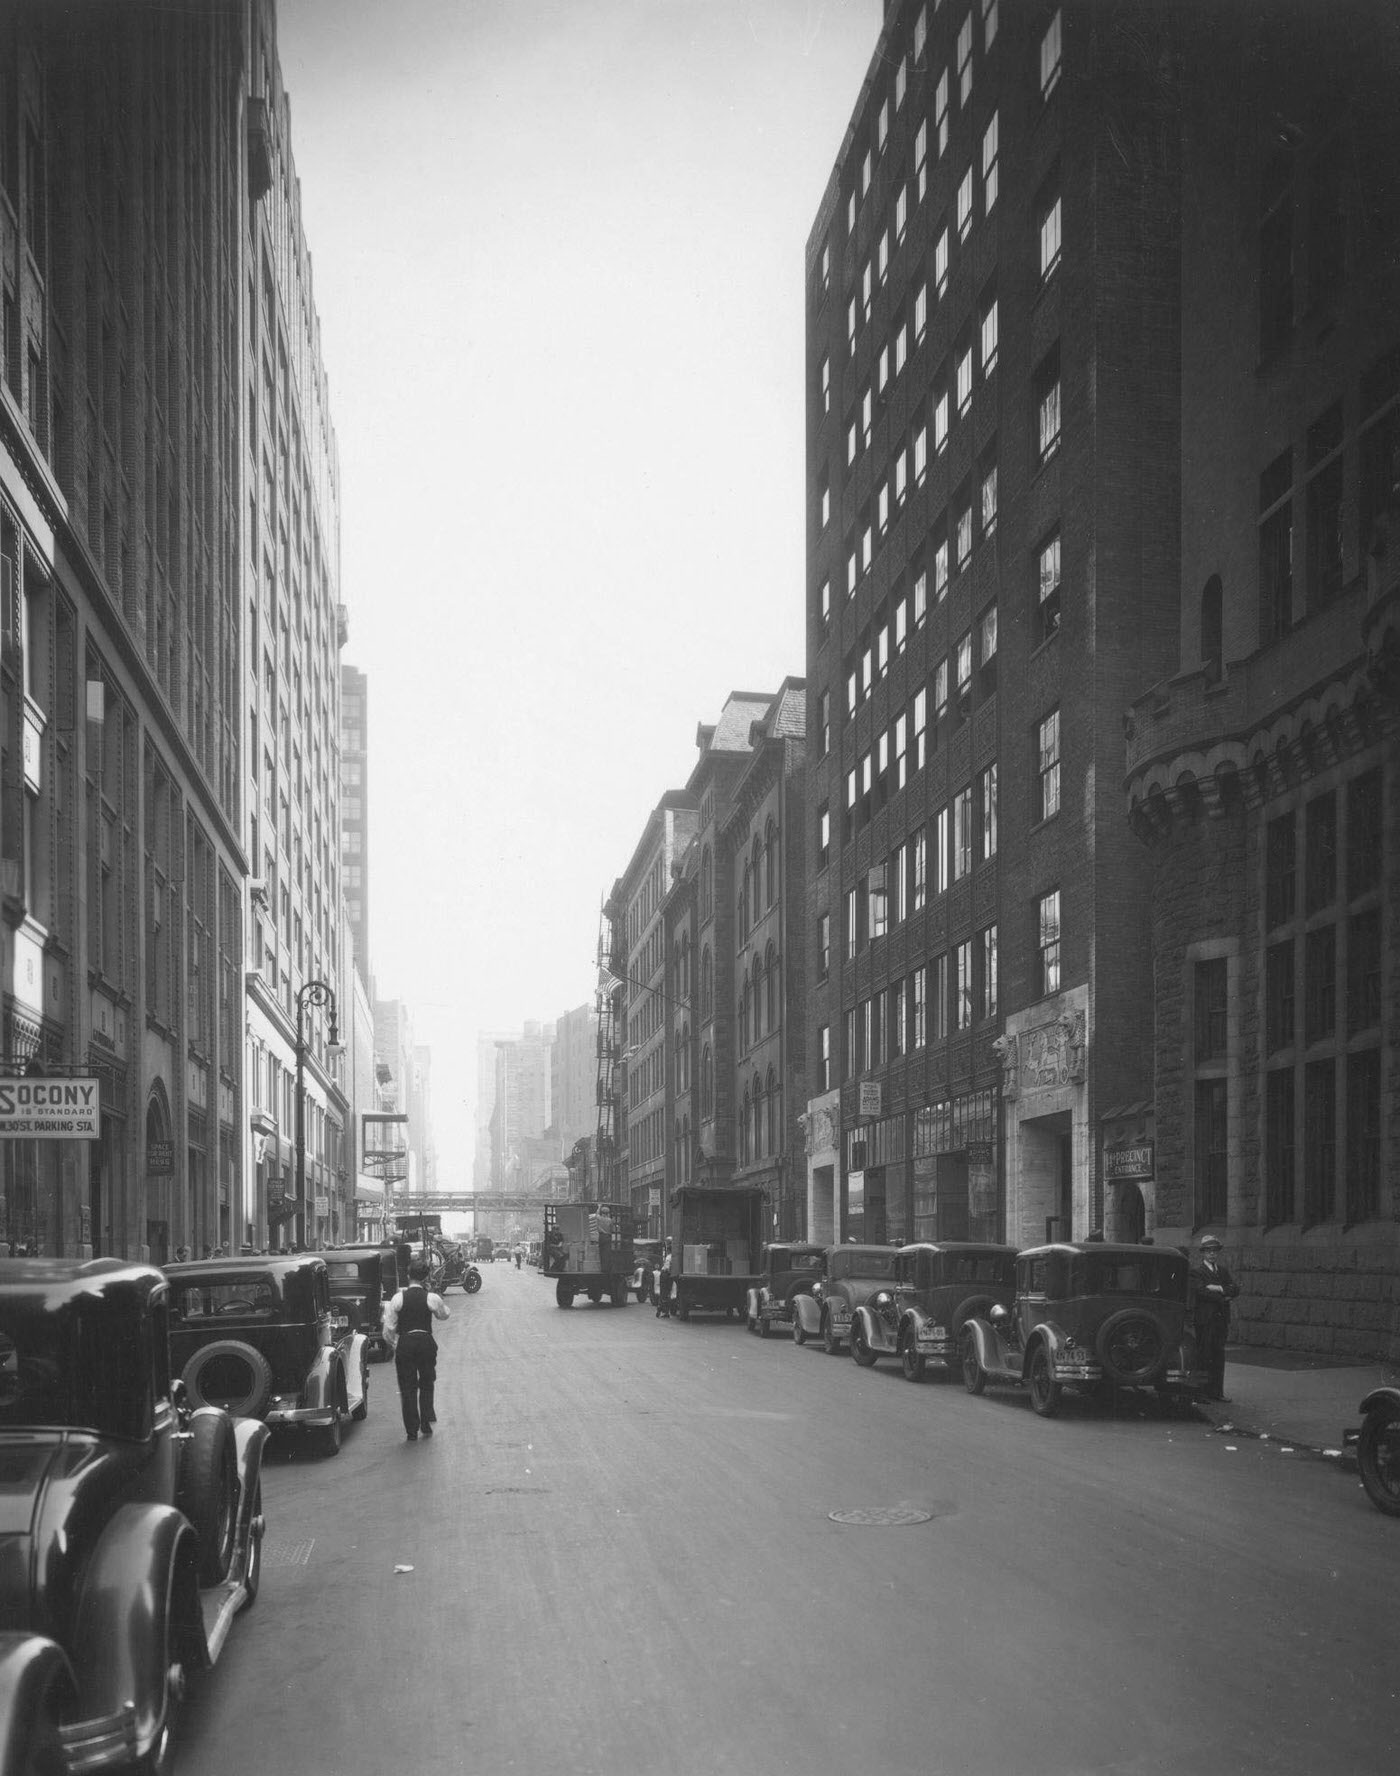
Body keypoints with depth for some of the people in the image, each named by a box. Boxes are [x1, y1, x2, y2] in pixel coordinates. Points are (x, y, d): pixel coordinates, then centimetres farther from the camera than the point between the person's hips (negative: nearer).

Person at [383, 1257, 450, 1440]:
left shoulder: (398, 1298, -5)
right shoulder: (431, 1298, -5)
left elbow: (389, 1328, -2)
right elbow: (445, 1314, 16)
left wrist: (393, 1345, 14)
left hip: (404, 1343, 0)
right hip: (426, 1341, 0)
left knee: (407, 1387, 7)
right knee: (426, 1384, 19)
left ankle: (411, 1431, 7)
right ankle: (426, 1423, 14)